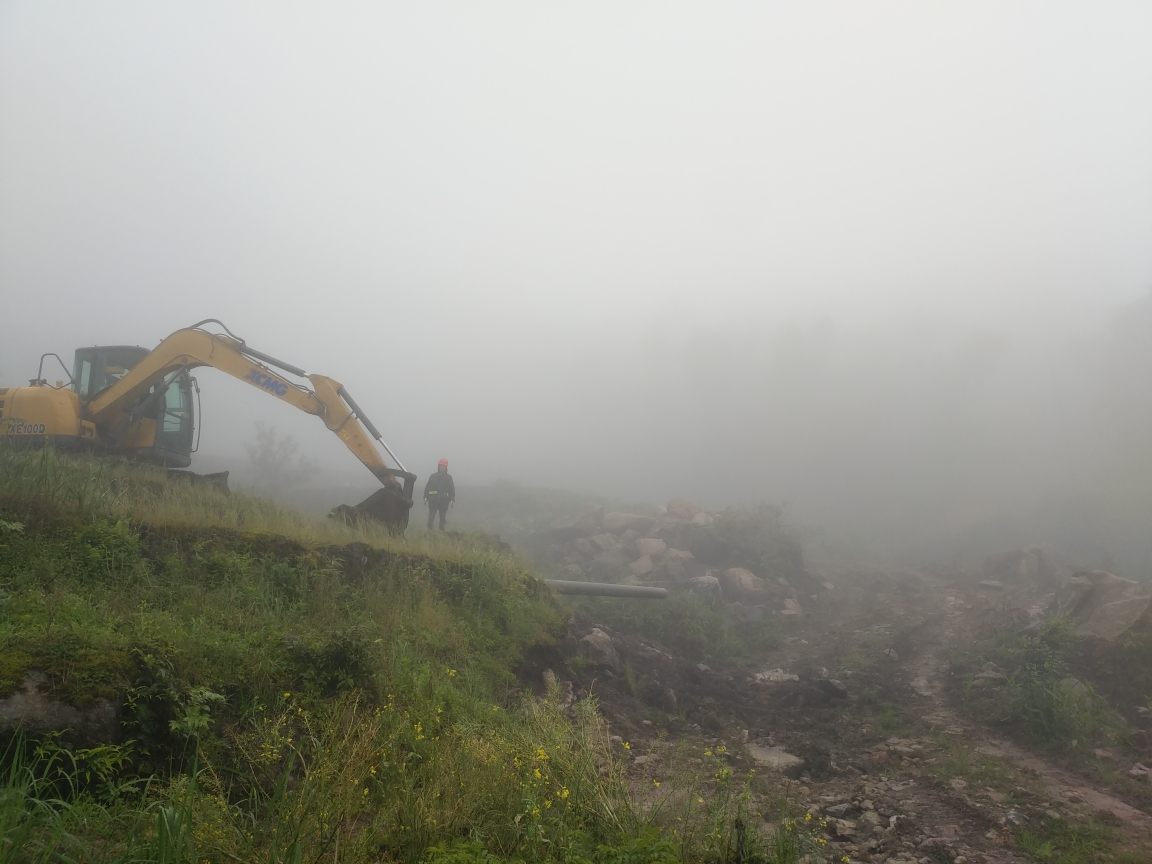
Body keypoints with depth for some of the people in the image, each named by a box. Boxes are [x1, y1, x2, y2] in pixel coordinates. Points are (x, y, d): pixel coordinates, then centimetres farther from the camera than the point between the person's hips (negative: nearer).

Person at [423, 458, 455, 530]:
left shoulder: (449, 477, 4)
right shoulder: (433, 476, 6)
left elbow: (452, 489, 0)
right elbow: (427, 487, 5)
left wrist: (452, 499, -10)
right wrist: (426, 497, -4)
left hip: (444, 502, 0)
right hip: (433, 501, 0)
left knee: (443, 518, 7)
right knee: (431, 517, 0)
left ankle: (441, 531, 15)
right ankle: (429, 531, 4)